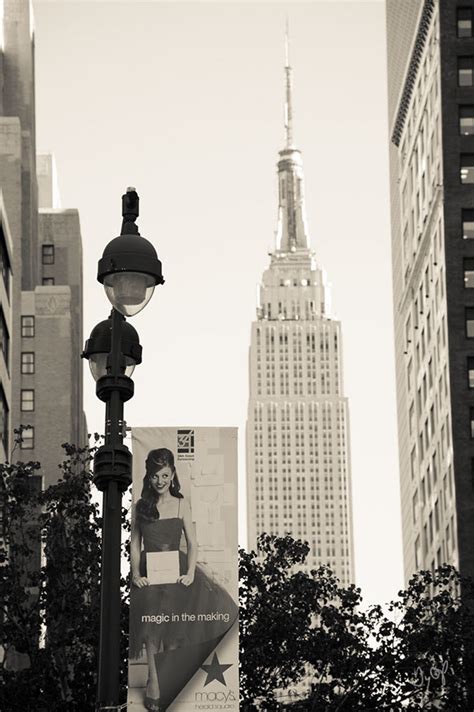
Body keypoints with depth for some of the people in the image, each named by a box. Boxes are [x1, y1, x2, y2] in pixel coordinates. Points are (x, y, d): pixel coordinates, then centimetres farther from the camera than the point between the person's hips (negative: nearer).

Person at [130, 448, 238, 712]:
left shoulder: (181, 505, 5)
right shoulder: (141, 506, 7)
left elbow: (192, 543, 4)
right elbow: (135, 544, 9)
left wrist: (190, 573, -8)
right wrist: (136, 574, -3)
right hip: (149, 573, 0)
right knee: (151, 629, -9)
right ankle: (154, 684, -5)